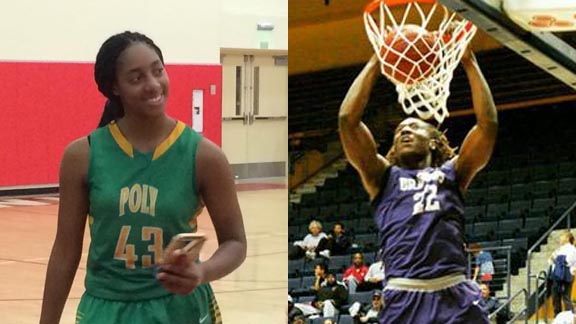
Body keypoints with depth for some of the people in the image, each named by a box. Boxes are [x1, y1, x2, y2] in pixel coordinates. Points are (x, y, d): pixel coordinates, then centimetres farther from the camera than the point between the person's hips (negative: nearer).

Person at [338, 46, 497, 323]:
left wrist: (469, 63, 12)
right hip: (403, 299, 0)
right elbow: (348, 119, 11)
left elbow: (488, 123, 11)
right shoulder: (384, 177, 21)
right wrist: (374, 63, 14)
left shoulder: (452, 174, 22)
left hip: (456, 298, 0)